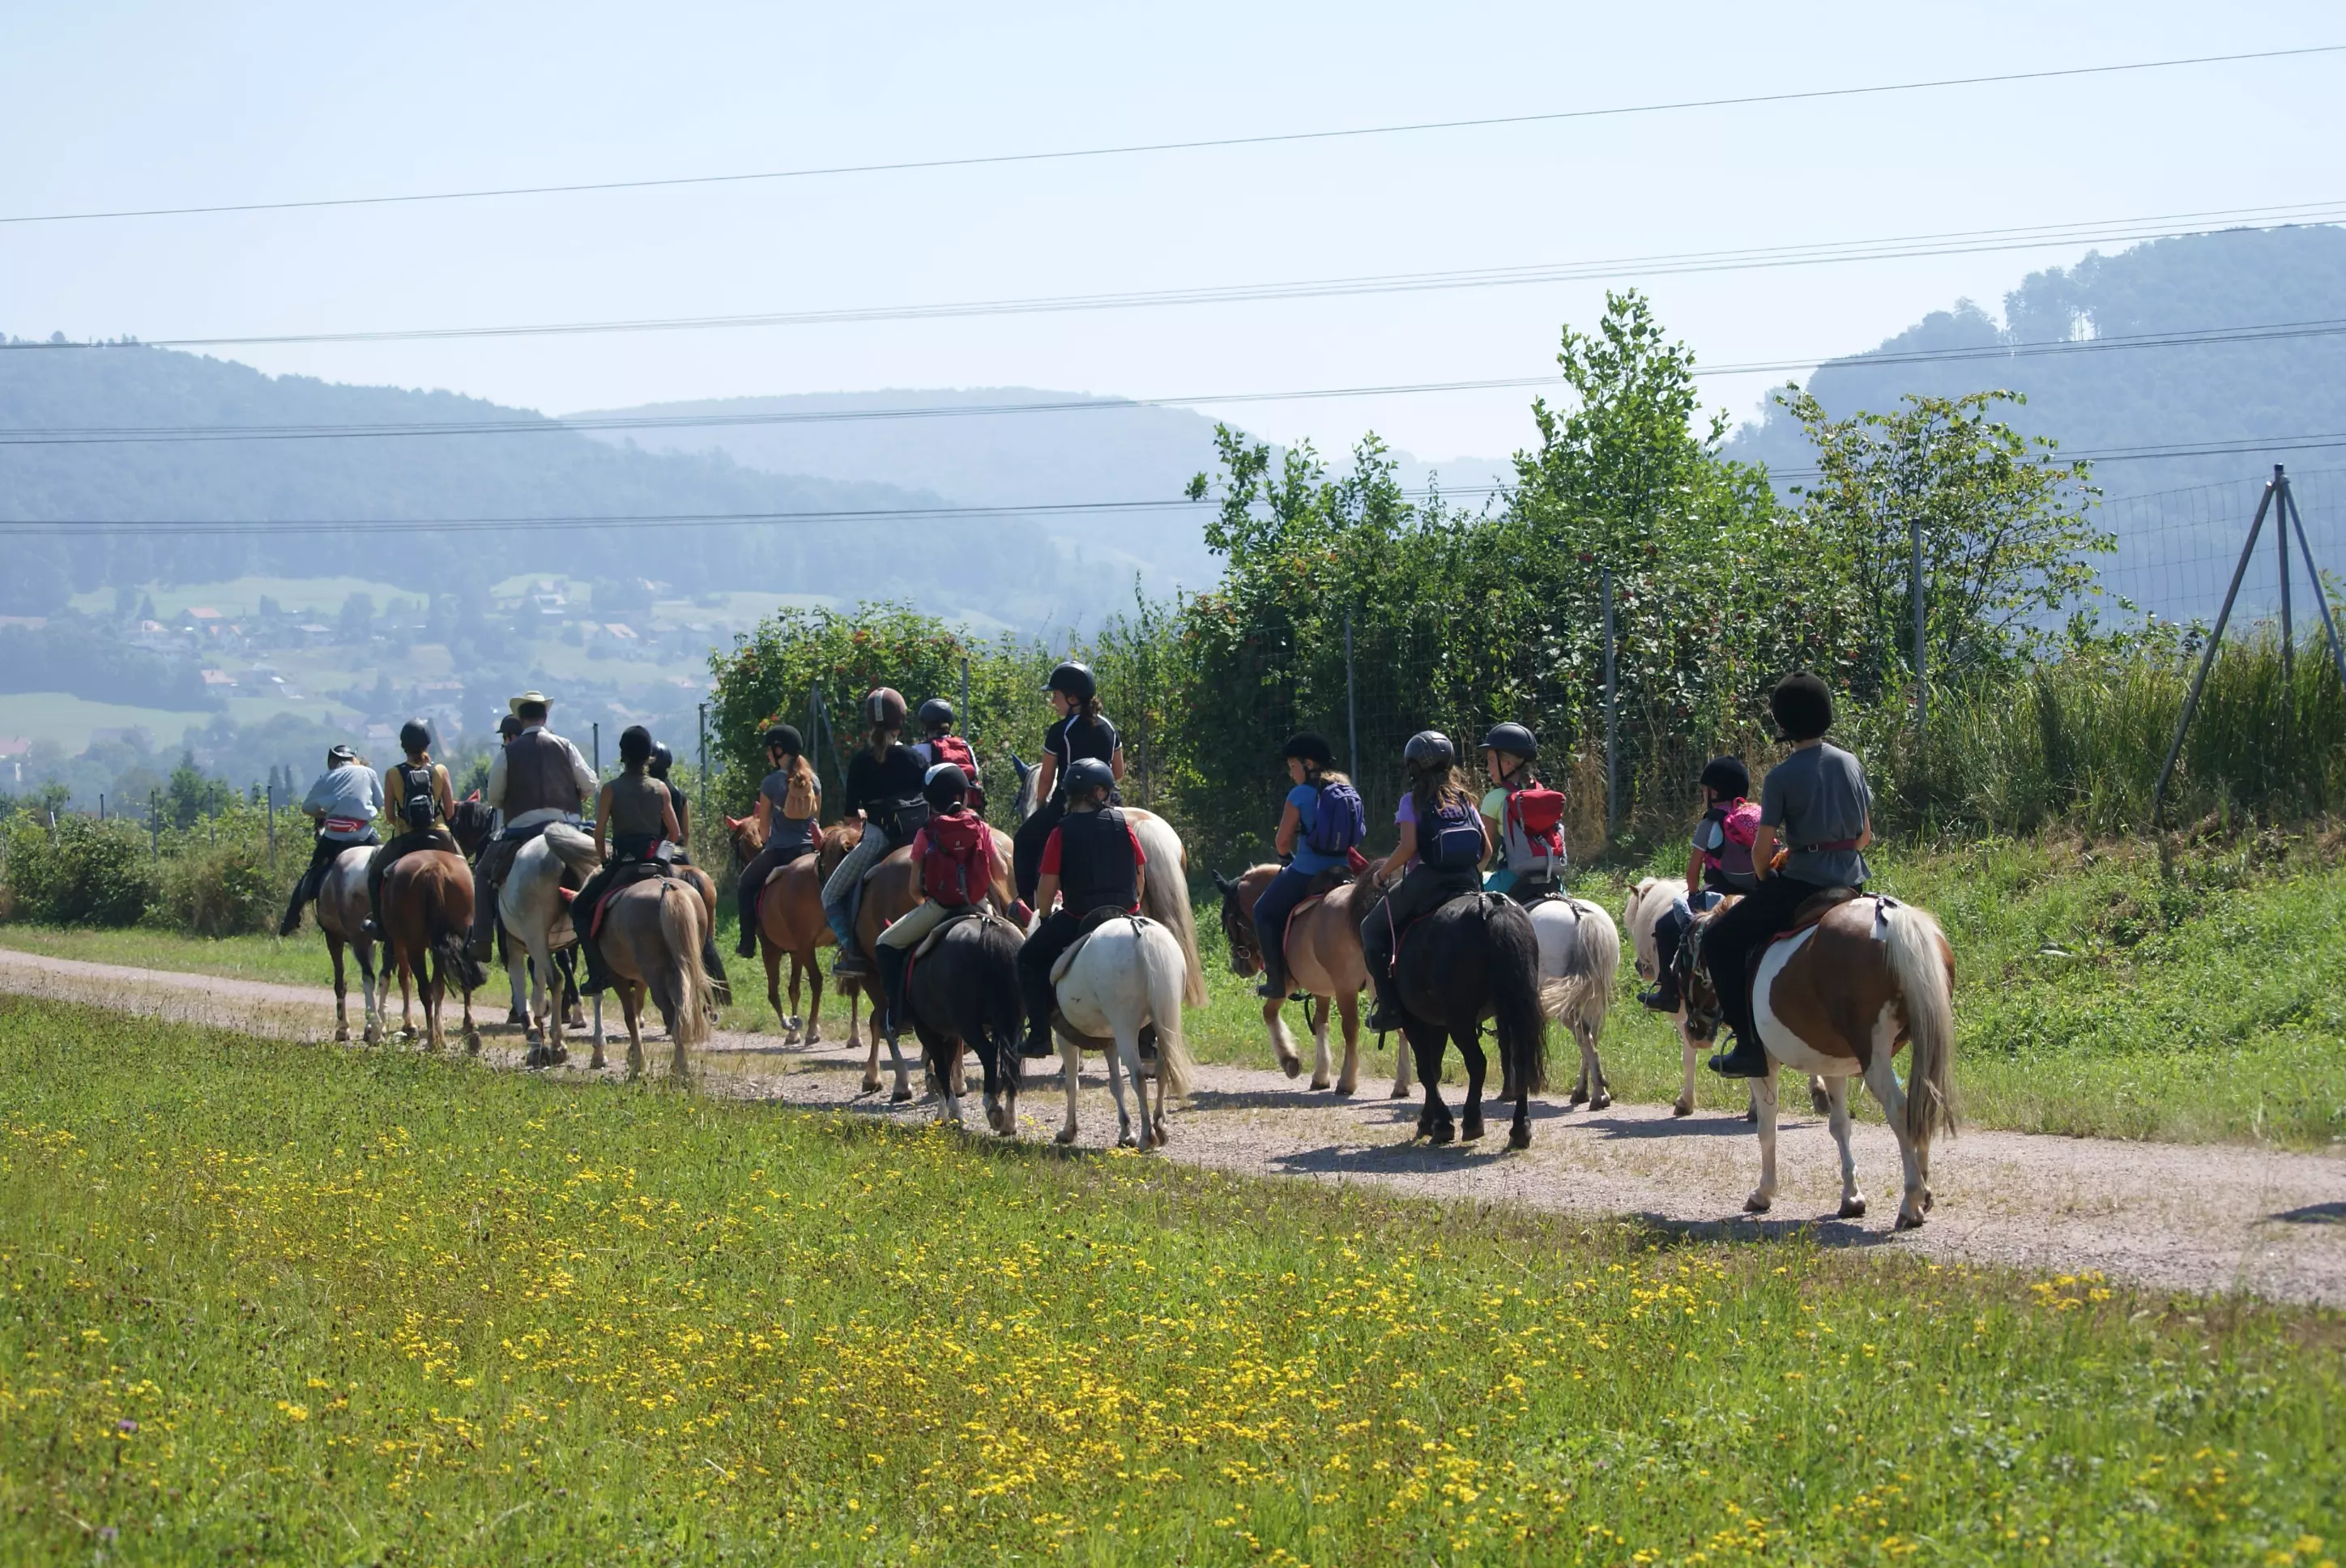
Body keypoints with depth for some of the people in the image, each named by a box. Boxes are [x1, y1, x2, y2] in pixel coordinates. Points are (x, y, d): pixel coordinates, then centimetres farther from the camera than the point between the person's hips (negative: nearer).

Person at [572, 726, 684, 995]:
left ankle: (599, 971, -2)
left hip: (623, 861, -3)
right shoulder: (660, 789, 4)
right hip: (656, 860, 3)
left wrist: (604, 862, 9)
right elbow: (674, 832, 6)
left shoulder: (611, 790, -5)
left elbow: (599, 832, -5)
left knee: (580, 908, 11)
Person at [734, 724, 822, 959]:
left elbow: (764, 822, -2)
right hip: (809, 848, 4)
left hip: (779, 851, -4)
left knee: (746, 886, 15)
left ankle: (748, 944, 11)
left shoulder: (771, 782, -10)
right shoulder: (813, 780, 3)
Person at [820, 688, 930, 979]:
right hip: (917, 835, 3)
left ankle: (852, 952, -11)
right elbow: (930, 802, 4)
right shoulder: (914, 757, 2)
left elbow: (851, 810, -1)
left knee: (831, 895, 7)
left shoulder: (862, 761, -3)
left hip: (879, 837, -3)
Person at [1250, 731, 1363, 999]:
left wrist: (1291, 852, 14)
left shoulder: (1300, 795, -11)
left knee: (1265, 912, 12)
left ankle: (1276, 979, 4)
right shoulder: (1350, 793, 7)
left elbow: (1282, 843, -8)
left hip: (1306, 873, -6)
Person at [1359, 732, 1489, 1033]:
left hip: (1425, 880, -5)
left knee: (1373, 929, 11)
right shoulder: (1464, 799, 14)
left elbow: (1408, 845, -14)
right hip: (1469, 882, 5)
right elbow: (1486, 848, 10)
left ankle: (1389, 1007, -3)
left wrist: (1383, 873, 0)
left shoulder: (1413, 800, -1)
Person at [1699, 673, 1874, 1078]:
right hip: (1852, 884, 7)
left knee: (1719, 941, 6)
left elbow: (1762, 848, -9)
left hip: (1801, 884, -7)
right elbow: (1865, 835, 13)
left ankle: (1751, 1045, -1)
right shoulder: (1850, 763, 6)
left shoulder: (1781, 776, -10)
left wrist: (1764, 879, 11)